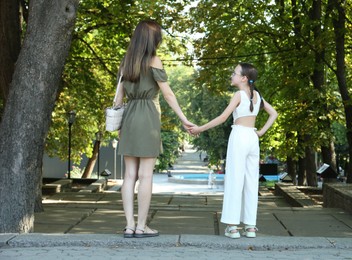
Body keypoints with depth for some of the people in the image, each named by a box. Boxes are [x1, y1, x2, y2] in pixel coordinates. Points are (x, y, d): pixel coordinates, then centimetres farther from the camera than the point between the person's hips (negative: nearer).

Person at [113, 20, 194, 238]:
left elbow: (120, 94, 13)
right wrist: (184, 119, -3)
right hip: (148, 117, -6)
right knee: (146, 175, -2)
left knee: (130, 175, 5)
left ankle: (130, 226, 4)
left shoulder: (127, 61, 12)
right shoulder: (153, 61, -6)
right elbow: (167, 93, -7)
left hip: (129, 116, 6)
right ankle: (141, 226, 0)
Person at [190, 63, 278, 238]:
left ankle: (232, 225, -7)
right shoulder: (256, 95, 12)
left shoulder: (239, 95, -7)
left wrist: (200, 128, -8)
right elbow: (273, 114, 16)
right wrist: (262, 131, 10)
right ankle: (250, 226, 5)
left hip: (239, 136, -6)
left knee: (234, 180, -5)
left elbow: (223, 117, -12)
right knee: (251, 182, 6)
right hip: (253, 138, 6)